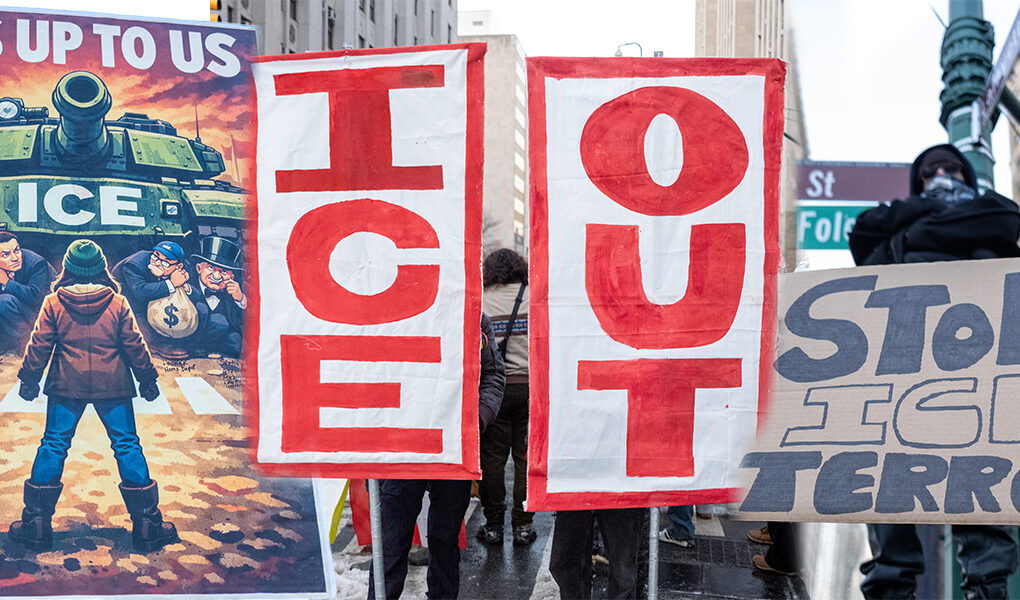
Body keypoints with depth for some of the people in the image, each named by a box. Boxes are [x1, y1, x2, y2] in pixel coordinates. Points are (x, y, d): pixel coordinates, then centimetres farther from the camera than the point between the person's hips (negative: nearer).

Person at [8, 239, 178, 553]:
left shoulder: (54, 302, -3)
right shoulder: (118, 302, -4)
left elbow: (39, 345, 1)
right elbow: (134, 344, 0)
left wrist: (29, 379, 12)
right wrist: (147, 379, 9)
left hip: (66, 386, 1)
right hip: (113, 386, 0)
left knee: (53, 445, 10)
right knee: (127, 445, 4)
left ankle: (36, 523, 12)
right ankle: (147, 523, 5)